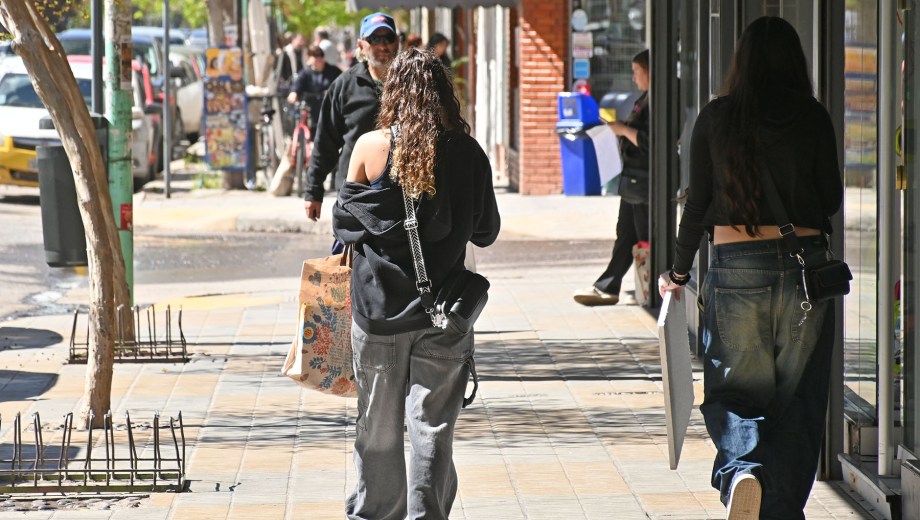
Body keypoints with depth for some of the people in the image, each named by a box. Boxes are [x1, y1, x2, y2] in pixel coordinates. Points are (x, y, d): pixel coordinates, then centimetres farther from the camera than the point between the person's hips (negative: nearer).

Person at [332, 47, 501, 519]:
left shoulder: (371, 146, -6)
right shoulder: (467, 152, -4)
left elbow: (344, 220, 3)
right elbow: (486, 231, 7)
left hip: (379, 307, 0)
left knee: (378, 428, 12)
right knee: (433, 428, 4)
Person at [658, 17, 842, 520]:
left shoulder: (715, 118, 0)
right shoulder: (813, 118, -2)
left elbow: (698, 205, 3)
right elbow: (832, 200, 4)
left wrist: (679, 272, 14)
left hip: (735, 269, 0)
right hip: (805, 264, 0)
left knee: (734, 391, 9)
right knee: (798, 398, 9)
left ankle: (742, 468, -20)